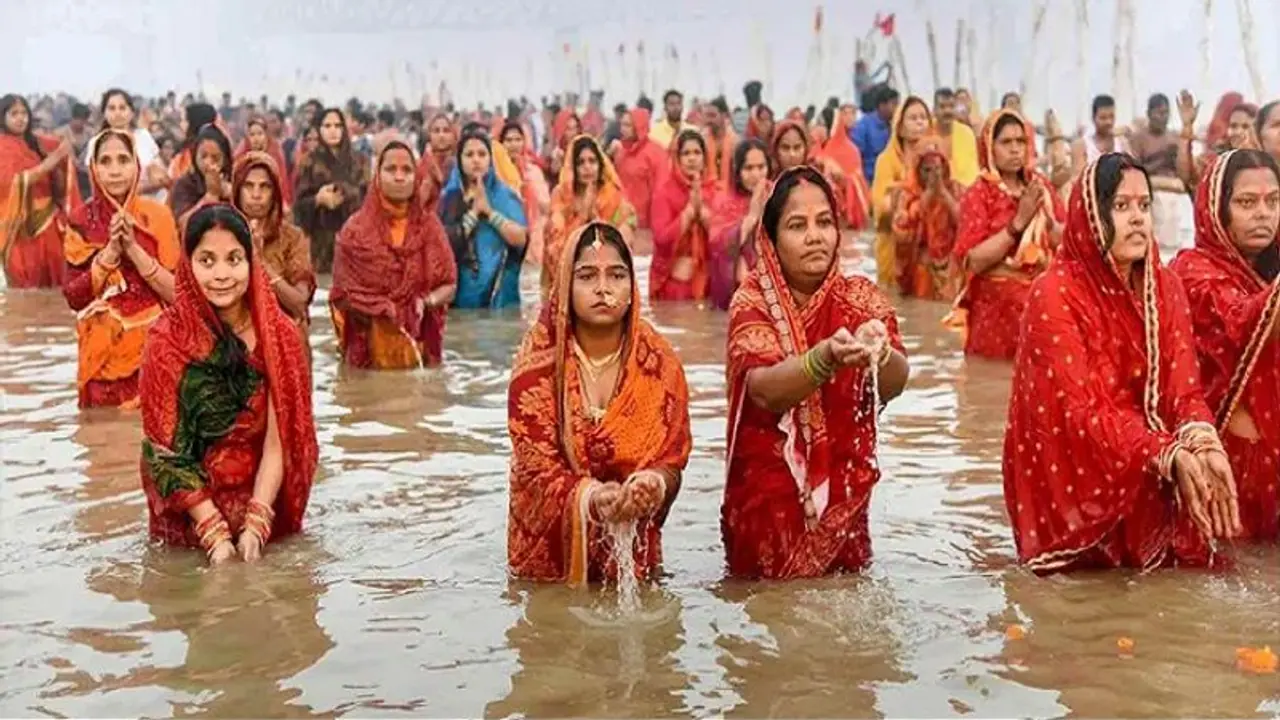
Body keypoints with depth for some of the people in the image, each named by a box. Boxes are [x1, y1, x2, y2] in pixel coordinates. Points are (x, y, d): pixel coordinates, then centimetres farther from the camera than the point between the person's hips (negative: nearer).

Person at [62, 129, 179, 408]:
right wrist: (110, 252, -16)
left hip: (153, 346, 0)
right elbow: (73, 296, -5)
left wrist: (134, 249, -16)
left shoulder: (157, 214, -3)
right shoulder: (82, 220, -1)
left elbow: (176, 291, -7)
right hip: (104, 352, 0)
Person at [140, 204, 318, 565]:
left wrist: (256, 525, -19)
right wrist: (215, 534, -19)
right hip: (189, 517, -2)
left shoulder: (279, 335, -6)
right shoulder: (168, 341, -12)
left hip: (265, 499, 2)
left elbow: (278, 441, -8)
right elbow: (166, 452, -12)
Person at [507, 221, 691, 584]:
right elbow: (535, 465, -16)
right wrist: (591, 497, -35)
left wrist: (653, 484, -31)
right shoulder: (538, 361, -12)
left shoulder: (660, 363, -6)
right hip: (551, 544, -1)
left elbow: (671, 458, -7)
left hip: (633, 543, 1)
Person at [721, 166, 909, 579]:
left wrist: (880, 353, -41)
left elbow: (895, 383, -18)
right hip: (766, 500, -2)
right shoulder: (752, 301, -9)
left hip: (842, 498, 2)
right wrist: (826, 358, -45)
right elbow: (763, 390, -26)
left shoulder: (860, 298, -2)